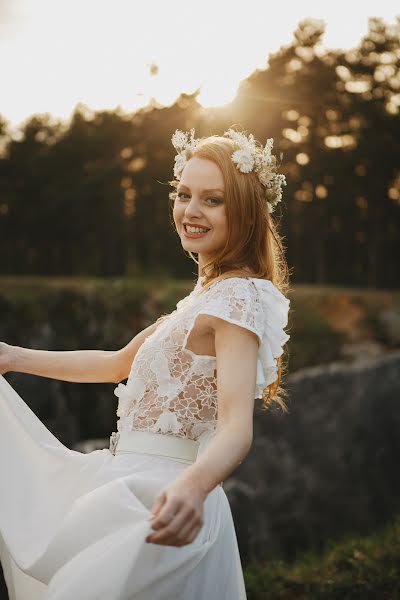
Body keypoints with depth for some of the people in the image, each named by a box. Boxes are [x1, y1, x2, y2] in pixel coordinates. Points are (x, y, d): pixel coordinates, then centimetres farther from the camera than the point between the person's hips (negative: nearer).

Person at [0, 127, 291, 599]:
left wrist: (193, 485, -49)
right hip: (129, 481, 10)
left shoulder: (238, 296, -16)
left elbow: (236, 428, -29)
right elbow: (118, 364, 22)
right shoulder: (207, 294, 14)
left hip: (163, 499, -9)